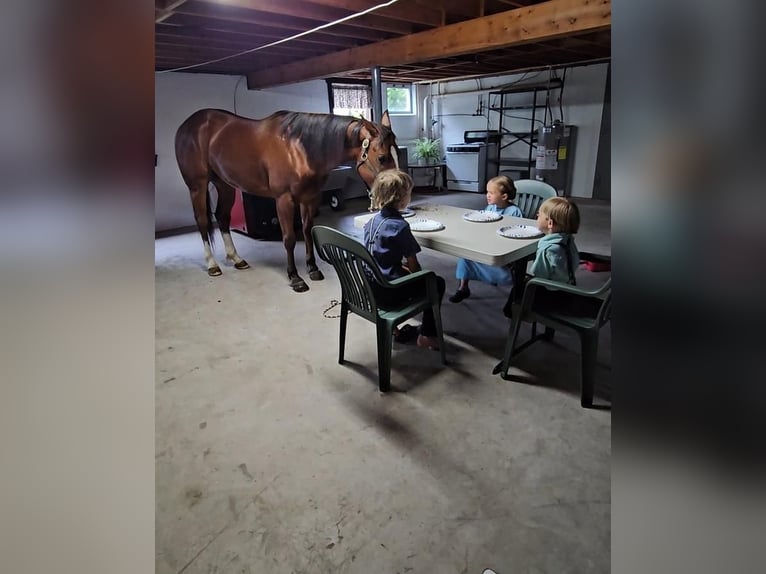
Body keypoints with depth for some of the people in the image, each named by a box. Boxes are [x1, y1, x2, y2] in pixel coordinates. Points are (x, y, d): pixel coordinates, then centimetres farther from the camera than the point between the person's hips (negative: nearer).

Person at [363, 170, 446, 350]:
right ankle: (426, 335, 17)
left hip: (370, 285, 8)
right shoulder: (400, 226, -18)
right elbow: (413, 265, -12)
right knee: (437, 283, 10)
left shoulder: (373, 220, 5)